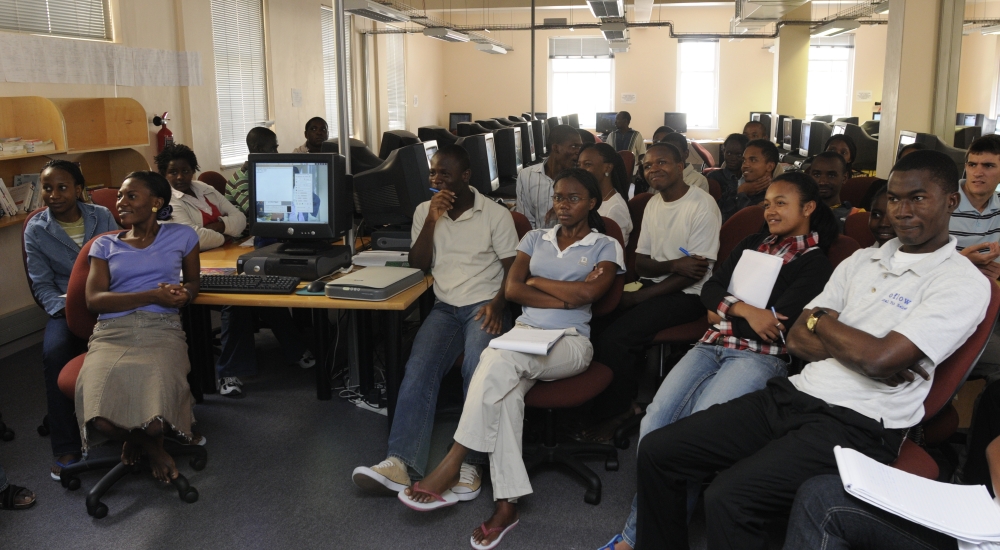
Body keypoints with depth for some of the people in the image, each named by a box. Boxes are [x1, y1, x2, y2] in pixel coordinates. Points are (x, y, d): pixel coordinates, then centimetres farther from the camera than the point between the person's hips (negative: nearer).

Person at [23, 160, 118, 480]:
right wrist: (64, 308, -16)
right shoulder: (36, 230, 4)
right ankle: (66, 449, -20)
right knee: (54, 354, -31)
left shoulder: (102, 217, 6)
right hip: (65, 307, 0)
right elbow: (42, 285, 3)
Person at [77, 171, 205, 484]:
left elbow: (193, 282, 27)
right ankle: (140, 438, 3)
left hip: (162, 330, -1)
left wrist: (184, 294, 0)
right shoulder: (105, 245, 16)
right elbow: (93, 299, 4)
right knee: (102, 413, -31)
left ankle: (150, 442, 1)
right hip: (112, 332, 2)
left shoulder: (181, 236, 15)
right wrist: (152, 296, -9)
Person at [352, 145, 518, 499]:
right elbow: (418, 266, 7)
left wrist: (498, 303, -20)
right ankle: (400, 463, -33)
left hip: (485, 306, -3)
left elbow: (513, 269, -1)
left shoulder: (496, 215, 2)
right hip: (445, 307, 3)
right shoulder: (424, 211, 14)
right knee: (419, 367, -24)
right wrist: (432, 220, -5)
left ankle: (472, 463, -29)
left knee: (478, 368, -32)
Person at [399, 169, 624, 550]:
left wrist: (536, 280, 1)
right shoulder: (535, 239, 19)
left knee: (498, 359, -33)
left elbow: (585, 294, -10)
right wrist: (565, 298, -3)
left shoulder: (606, 247, 9)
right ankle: (507, 504, -31)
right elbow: (511, 289, 4)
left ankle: (451, 467, -29)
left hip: (570, 343, -3)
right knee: (507, 387, -32)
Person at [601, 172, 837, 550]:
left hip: (760, 357, -6)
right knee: (653, 423, -17)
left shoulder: (815, 263, 3)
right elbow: (709, 290, 12)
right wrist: (742, 309, -8)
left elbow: (777, 323, -10)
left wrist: (722, 312, 2)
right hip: (712, 346, 6)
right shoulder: (752, 244, 22)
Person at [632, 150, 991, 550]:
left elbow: (880, 359, -19)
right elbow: (797, 340, 8)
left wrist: (821, 320, -1)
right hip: (792, 396, 7)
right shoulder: (862, 261, 16)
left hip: (856, 425, -7)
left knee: (728, 498, -29)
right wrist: (863, 350, -10)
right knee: (657, 451, -3)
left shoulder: (964, 283, -5)